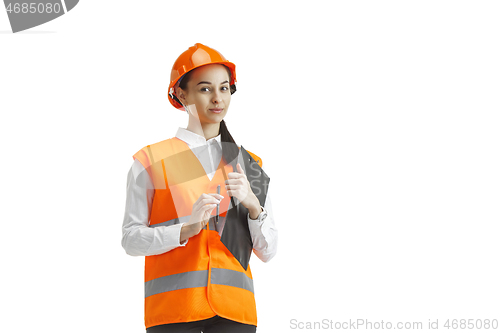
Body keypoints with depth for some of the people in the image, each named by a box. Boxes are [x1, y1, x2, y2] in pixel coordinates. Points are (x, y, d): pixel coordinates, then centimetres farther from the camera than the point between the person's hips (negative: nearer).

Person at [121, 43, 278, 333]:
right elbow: (131, 239, -1)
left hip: (234, 308, 3)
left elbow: (268, 251, 10)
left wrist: (252, 205, -7)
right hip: (172, 308, -2)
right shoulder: (152, 159, 5)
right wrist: (187, 229, -15)